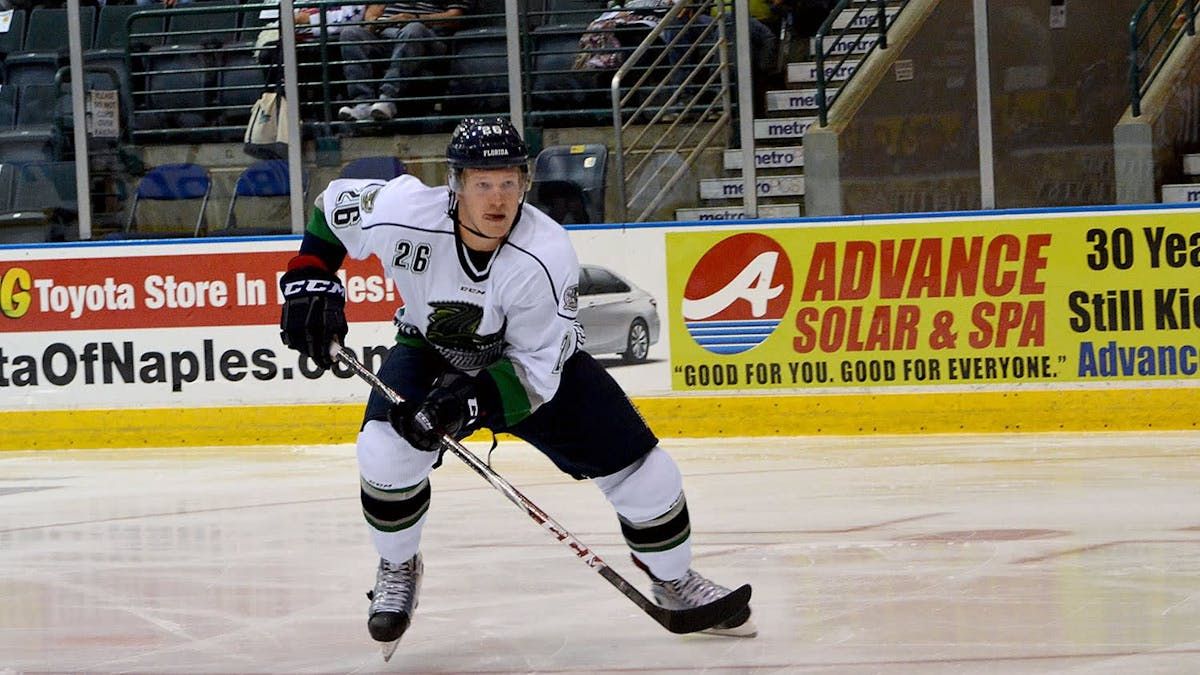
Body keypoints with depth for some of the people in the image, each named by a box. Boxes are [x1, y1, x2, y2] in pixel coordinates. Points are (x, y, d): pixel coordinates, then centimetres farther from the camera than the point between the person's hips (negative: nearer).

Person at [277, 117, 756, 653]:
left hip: (537, 359, 0)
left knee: (639, 469, -6)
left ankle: (673, 579, 24)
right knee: (387, 449, -26)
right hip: (432, 352, 1)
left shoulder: (546, 257, -34)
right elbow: (334, 205, -7)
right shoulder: (403, 215, -31)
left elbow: (535, 371, -28)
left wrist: (466, 404, -40)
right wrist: (310, 281, -16)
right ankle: (398, 569, 4)